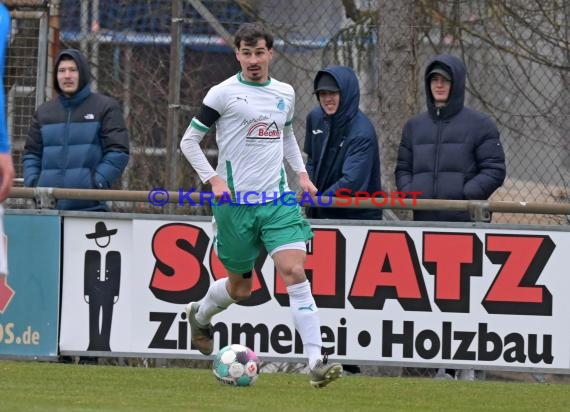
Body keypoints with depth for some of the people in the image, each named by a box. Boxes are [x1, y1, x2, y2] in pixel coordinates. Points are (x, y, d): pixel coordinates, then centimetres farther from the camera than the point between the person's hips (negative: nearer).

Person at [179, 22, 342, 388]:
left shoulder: (285, 93, 9)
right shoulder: (223, 93, -6)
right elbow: (189, 141, -2)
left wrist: (301, 172, 14)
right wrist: (213, 180, -13)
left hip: (277, 199, 3)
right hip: (235, 203, -3)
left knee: (295, 273, -14)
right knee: (240, 286, 9)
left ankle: (316, 361, -20)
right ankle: (200, 315, 44)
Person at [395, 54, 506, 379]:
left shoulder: (479, 125, 2)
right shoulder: (415, 126, 18)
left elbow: (494, 170, -2)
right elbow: (403, 168, 24)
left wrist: (465, 194, -15)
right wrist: (408, 192, 2)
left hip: (464, 223, -5)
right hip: (425, 224, 5)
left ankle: (468, 365, -4)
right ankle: (442, 365, 8)